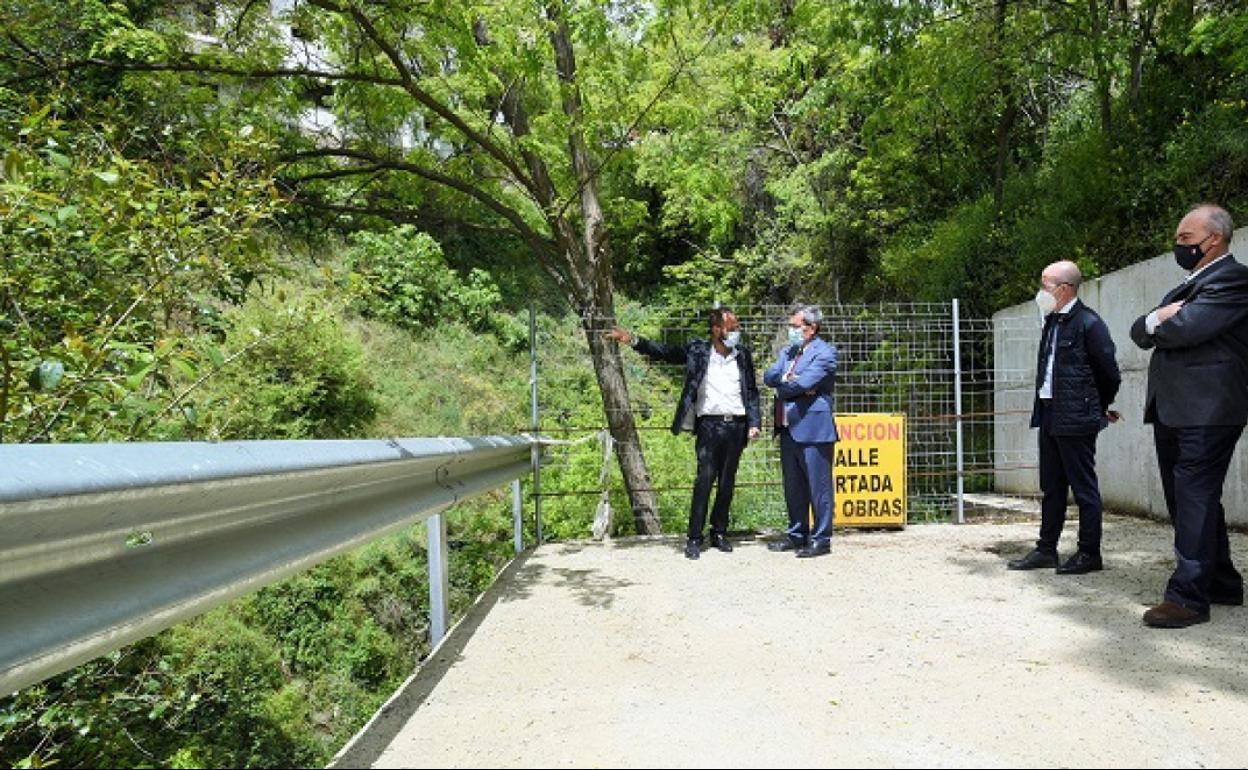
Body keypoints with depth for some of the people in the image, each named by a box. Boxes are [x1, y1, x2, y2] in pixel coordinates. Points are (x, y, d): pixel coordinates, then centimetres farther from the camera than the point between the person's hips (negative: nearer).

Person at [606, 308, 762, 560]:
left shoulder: (743, 354, 8)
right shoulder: (697, 351, 1)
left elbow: (752, 391, 11)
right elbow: (662, 351, -3)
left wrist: (754, 423, 2)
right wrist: (633, 340, -16)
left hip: (736, 426, 3)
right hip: (709, 425, -3)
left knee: (727, 483, 9)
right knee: (704, 480, -7)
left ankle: (719, 533, 21)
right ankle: (694, 538, 0)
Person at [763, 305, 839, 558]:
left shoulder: (824, 353, -9)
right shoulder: (787, 351, 16)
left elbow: (802, 384, -20)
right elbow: (769, 376, 3)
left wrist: (782, 384, -3)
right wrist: (791, 381, -13)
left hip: (813, 429, -8)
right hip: (788, 429, 8)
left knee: (818, 487, 1)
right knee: (793, 487, 15)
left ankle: (821, 539, 11)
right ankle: (797, 535, 27)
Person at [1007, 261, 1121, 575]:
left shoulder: (1088, 323, -12)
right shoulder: (1052, 321, 13)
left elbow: (1110, 373, -8)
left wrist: (1100, 407, 5)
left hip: (1076, 418, -8)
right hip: (1049, 416, 9)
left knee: (1084, 487, 2)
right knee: (1051, 487, 14)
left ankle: (1089, 553, 13)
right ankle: (1046, 549, 22)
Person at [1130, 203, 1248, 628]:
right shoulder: (1186, 285, 22)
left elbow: (1184, 327, -21)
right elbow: (1140, 332, 13)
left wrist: (1154, 322, 0)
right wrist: (1156, 318, -8)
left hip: (1206, 412, -9)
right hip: (1172, 411, 9)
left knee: (1194, 500, -8)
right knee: (1187, 500, 14)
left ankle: (1188, 597, -4)